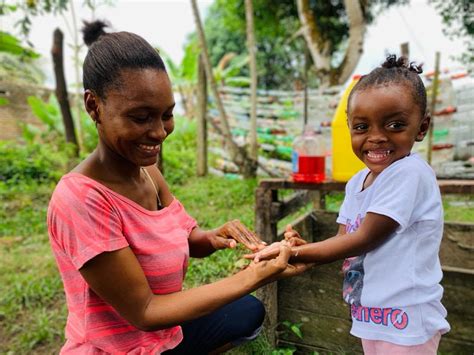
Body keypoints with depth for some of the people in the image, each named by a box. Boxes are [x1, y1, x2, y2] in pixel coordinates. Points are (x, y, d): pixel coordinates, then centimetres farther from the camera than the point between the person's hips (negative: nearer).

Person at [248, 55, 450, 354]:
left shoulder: (410, 173, -22)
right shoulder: (357, 183, 2)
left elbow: (364, 239, -22)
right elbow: (343, 241, 0)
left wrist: (295, 252, -21)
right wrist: (304, 248, -19)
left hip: (405, 321, -7)